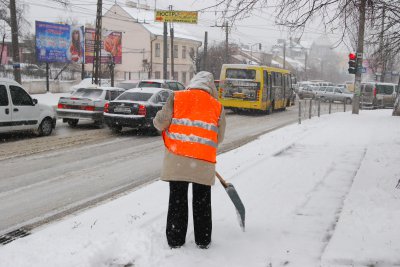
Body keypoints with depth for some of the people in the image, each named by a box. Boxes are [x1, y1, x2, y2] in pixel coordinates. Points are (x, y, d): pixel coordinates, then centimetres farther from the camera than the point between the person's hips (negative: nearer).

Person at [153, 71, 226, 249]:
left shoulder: (176, 97, 3)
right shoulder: (217, 106, 7)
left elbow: (160, 122, -2)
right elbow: (219, 137, 9)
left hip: (176, 157, 0)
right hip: (204, 161, 1)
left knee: (177, 200, 12)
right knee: (202, 201, 15)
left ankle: (175, 240, 18)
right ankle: (203, 240, 23)